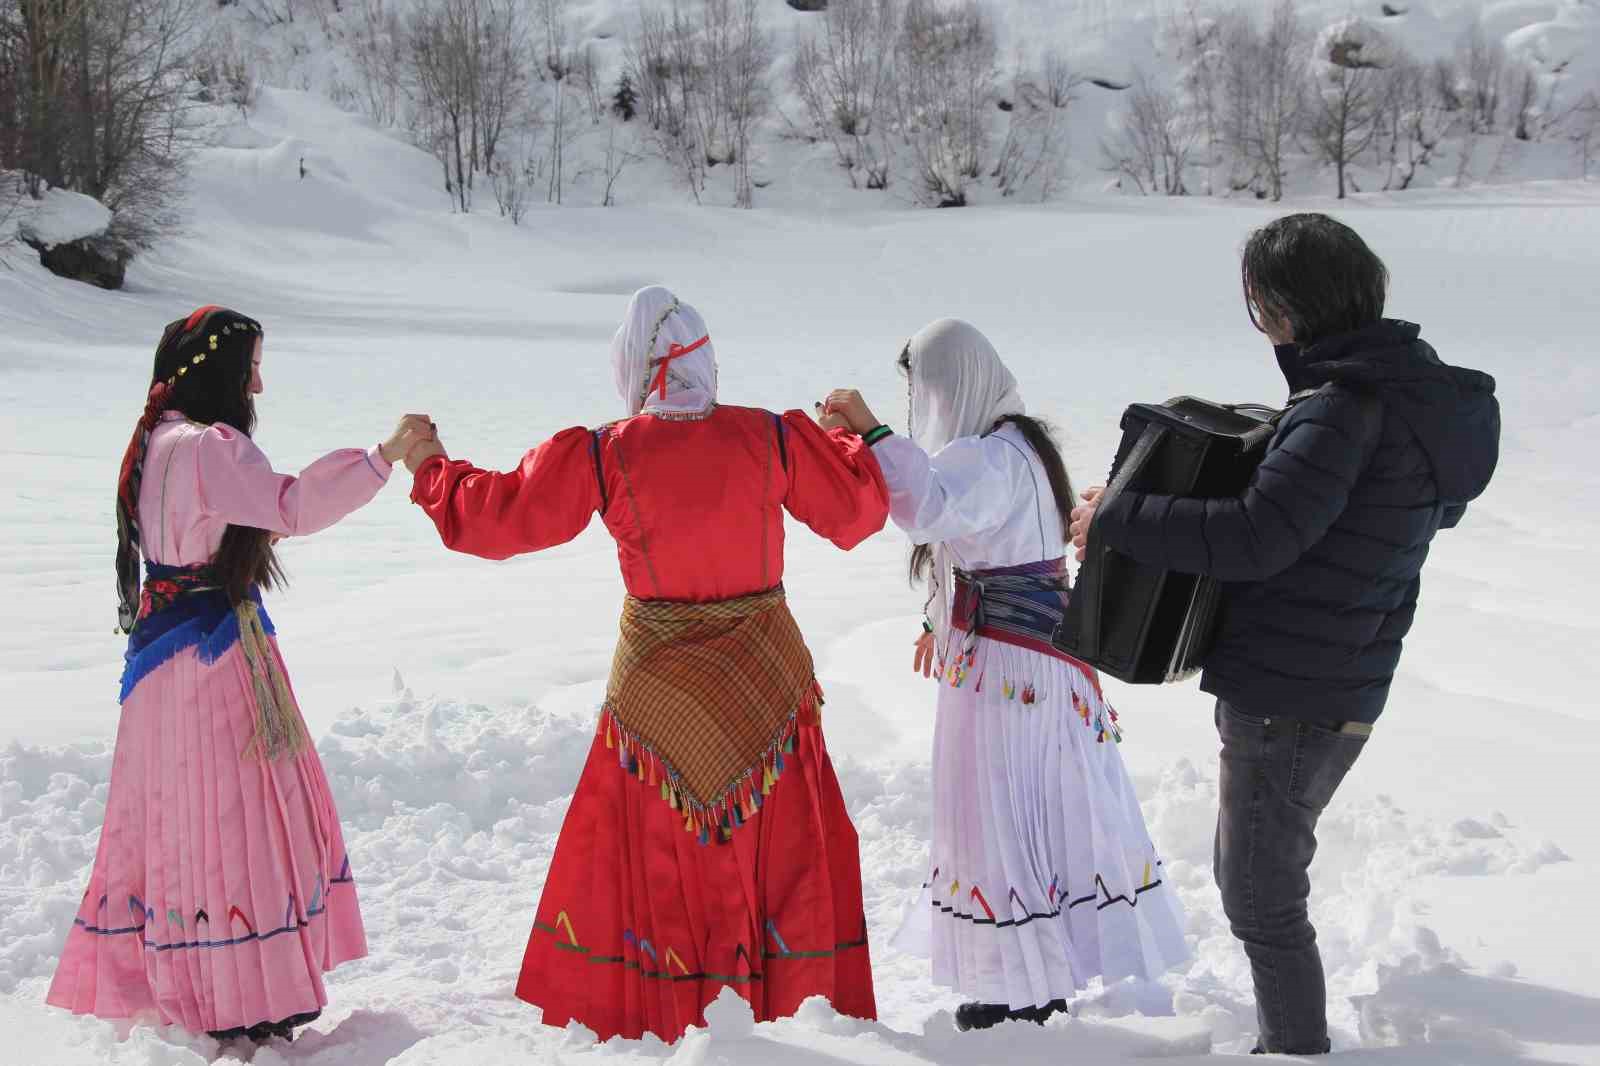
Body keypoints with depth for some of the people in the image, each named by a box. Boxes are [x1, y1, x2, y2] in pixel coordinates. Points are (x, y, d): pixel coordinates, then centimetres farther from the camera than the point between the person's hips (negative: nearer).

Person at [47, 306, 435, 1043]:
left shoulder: (159, 442, 14)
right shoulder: (208, 447, -17)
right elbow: (291, 508, -27)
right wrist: (383, 457, -25)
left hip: (169, 649, 10)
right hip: (214, 654, -10)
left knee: (177, 811, 16)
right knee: (228, 812, -3)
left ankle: (144, 979, 26)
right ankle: (239, 1003, 4)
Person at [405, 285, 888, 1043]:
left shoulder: (601, 456, -12)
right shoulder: (773, 437, -8)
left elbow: (494, 516, -5)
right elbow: (857, 511, 3)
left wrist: (428, 466, 13)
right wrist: (859, 437, 22)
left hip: (658, 688, -1)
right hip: (766, 682, 1)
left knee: (649, 860, 13)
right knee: (790, 853, 14)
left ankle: (620, 1017, 24)